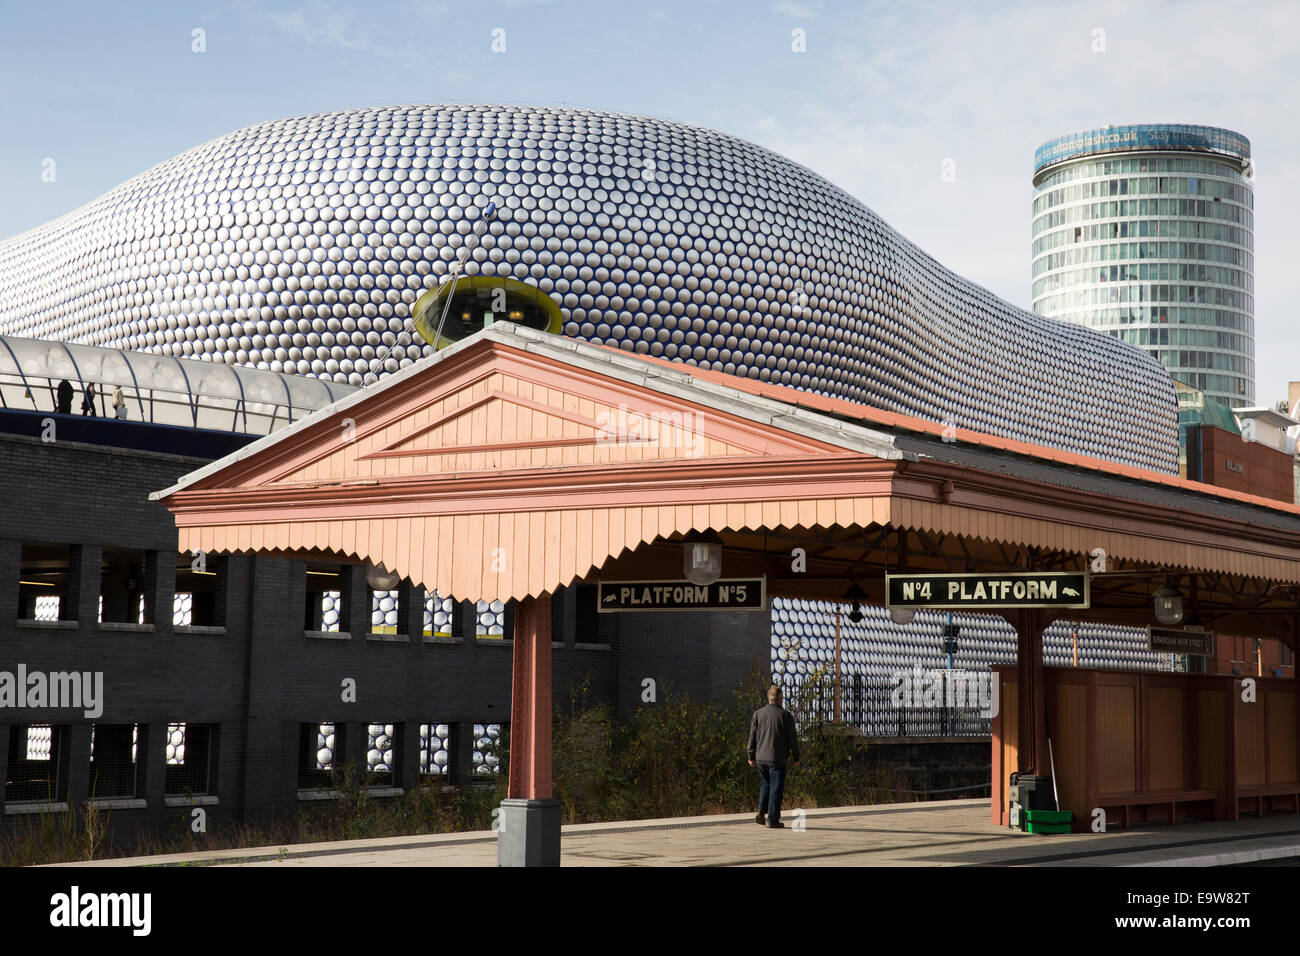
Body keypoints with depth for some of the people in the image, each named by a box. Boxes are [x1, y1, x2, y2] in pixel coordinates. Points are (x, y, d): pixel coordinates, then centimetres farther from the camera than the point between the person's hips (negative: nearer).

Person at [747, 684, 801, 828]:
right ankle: (772, 819, 2)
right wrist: (796, 757, 7)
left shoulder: (758, 714, 2)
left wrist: (751, 756, 11)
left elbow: (752, 736, 4)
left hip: (761, 758, 4)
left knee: (766, 783, 22)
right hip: (777, 758, -4)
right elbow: (792, 738, -4)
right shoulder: (784, 715, -8)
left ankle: (761, 812, 8)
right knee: (776, 788, 3)